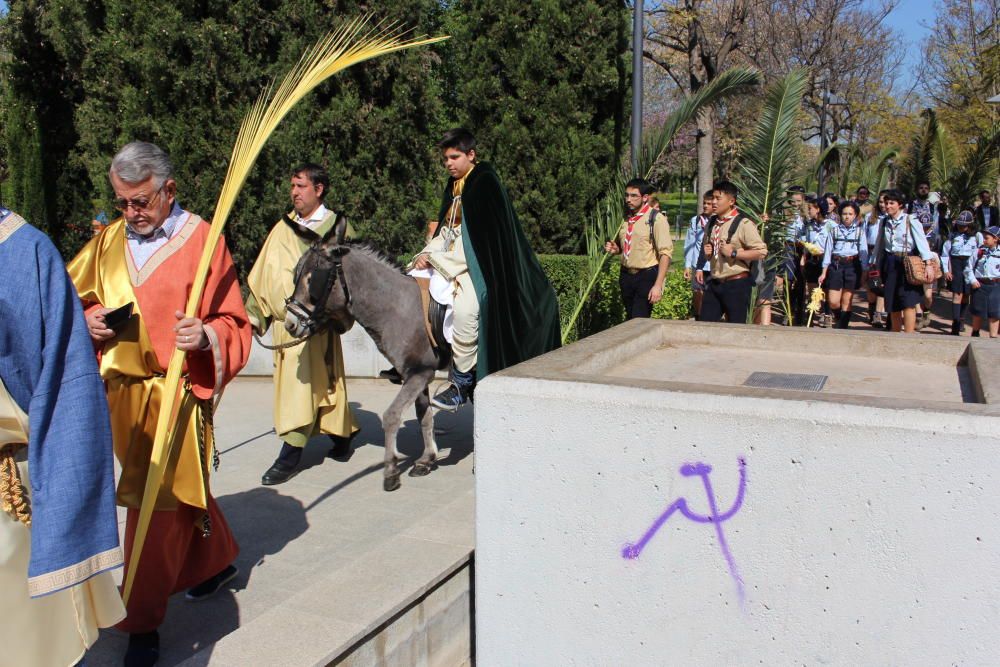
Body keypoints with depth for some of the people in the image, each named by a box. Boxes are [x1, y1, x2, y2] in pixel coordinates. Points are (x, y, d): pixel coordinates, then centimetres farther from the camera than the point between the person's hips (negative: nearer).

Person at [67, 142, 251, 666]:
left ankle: (142, 621, 13)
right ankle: (216, 560, 42)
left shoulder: (202, 241, -8)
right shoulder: (109, 239, 7)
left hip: (174, 391, -5)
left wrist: (205, 336, -29)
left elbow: (233, 322, -8)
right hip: (121, 388, 6)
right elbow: (77, 299, 15)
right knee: (181, 487, 20)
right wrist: (89, 320, -7)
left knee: (157, 502, -1)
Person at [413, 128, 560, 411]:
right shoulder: (454, 186, 14)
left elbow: (476, 241, -16)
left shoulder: (485, 183, -10)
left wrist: (435, 258, -15)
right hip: (456, 263, 9)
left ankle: (462, 379, -15)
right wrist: (426, 254, 0)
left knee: (464, 306, -29)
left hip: (481, 267, -9)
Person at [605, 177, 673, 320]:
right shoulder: (625, 219, 10)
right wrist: (614, 249, 1)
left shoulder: (656, 219, -11)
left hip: (647, 276, -7)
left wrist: (658, 285, -21)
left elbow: (665, 253, -15)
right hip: (626, 276, 7)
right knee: (630, 321, 13)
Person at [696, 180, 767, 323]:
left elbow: (761, 251, -17)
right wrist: (706, 251, 5)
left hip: (736, 284, -7)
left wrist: (733, 253, -19)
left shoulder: (743, 223, -11)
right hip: (714, 283, 7)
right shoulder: (712, 223, 11)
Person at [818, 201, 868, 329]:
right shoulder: (834, 230, 7)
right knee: (833, 302, -5)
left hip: (852, 266, 0)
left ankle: (841, 328, 10)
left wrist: (864, 272, -3)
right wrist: (824, 272, 3)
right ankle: (838, 318, 25)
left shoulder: (859, 232, 7)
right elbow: (828, 251, 7)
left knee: (846, 302, 1)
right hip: (836, 265, 0)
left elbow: (864, 252, 5)